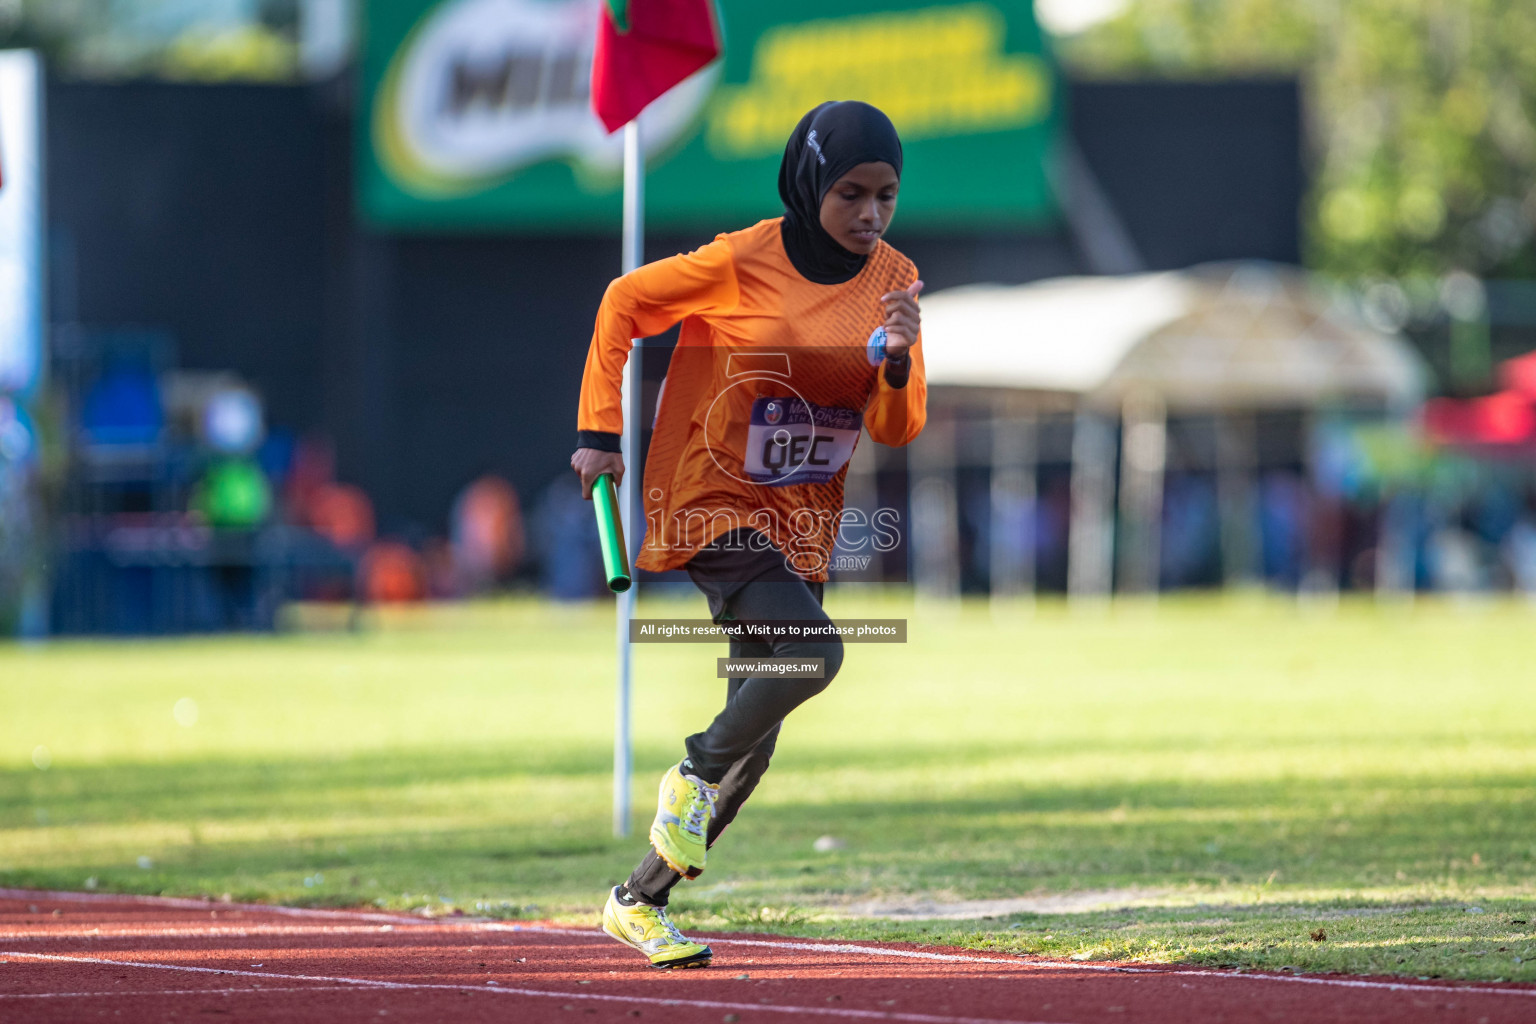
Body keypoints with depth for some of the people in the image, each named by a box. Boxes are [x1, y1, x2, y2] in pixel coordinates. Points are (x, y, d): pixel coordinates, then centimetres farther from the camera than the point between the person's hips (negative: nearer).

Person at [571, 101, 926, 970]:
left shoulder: (894, 281, -1)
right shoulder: (742, 263, -15)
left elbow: (897, 429, -2)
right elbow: (625, 304, -2)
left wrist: (898, 361, -23)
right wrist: (601, 433, -3)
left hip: (803, 523, 6)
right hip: (713, 503, -6)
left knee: (756, 734, 7)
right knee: (812, 650, -28)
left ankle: (641, 899, 20)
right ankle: (695, 775, -3)